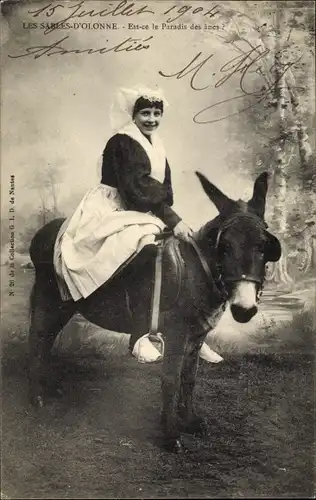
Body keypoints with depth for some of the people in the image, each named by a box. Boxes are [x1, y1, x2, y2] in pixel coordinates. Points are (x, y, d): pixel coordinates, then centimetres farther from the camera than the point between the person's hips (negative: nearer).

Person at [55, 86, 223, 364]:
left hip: (146, 215, 9)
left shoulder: (157, 147, 16)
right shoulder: (121, 143, -11)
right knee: (145, 241, -37)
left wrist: (172, 219, -5)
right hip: (114, 212, -9)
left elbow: (165, 192, 13)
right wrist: (171, 220, -25)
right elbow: (136, 190, -21)